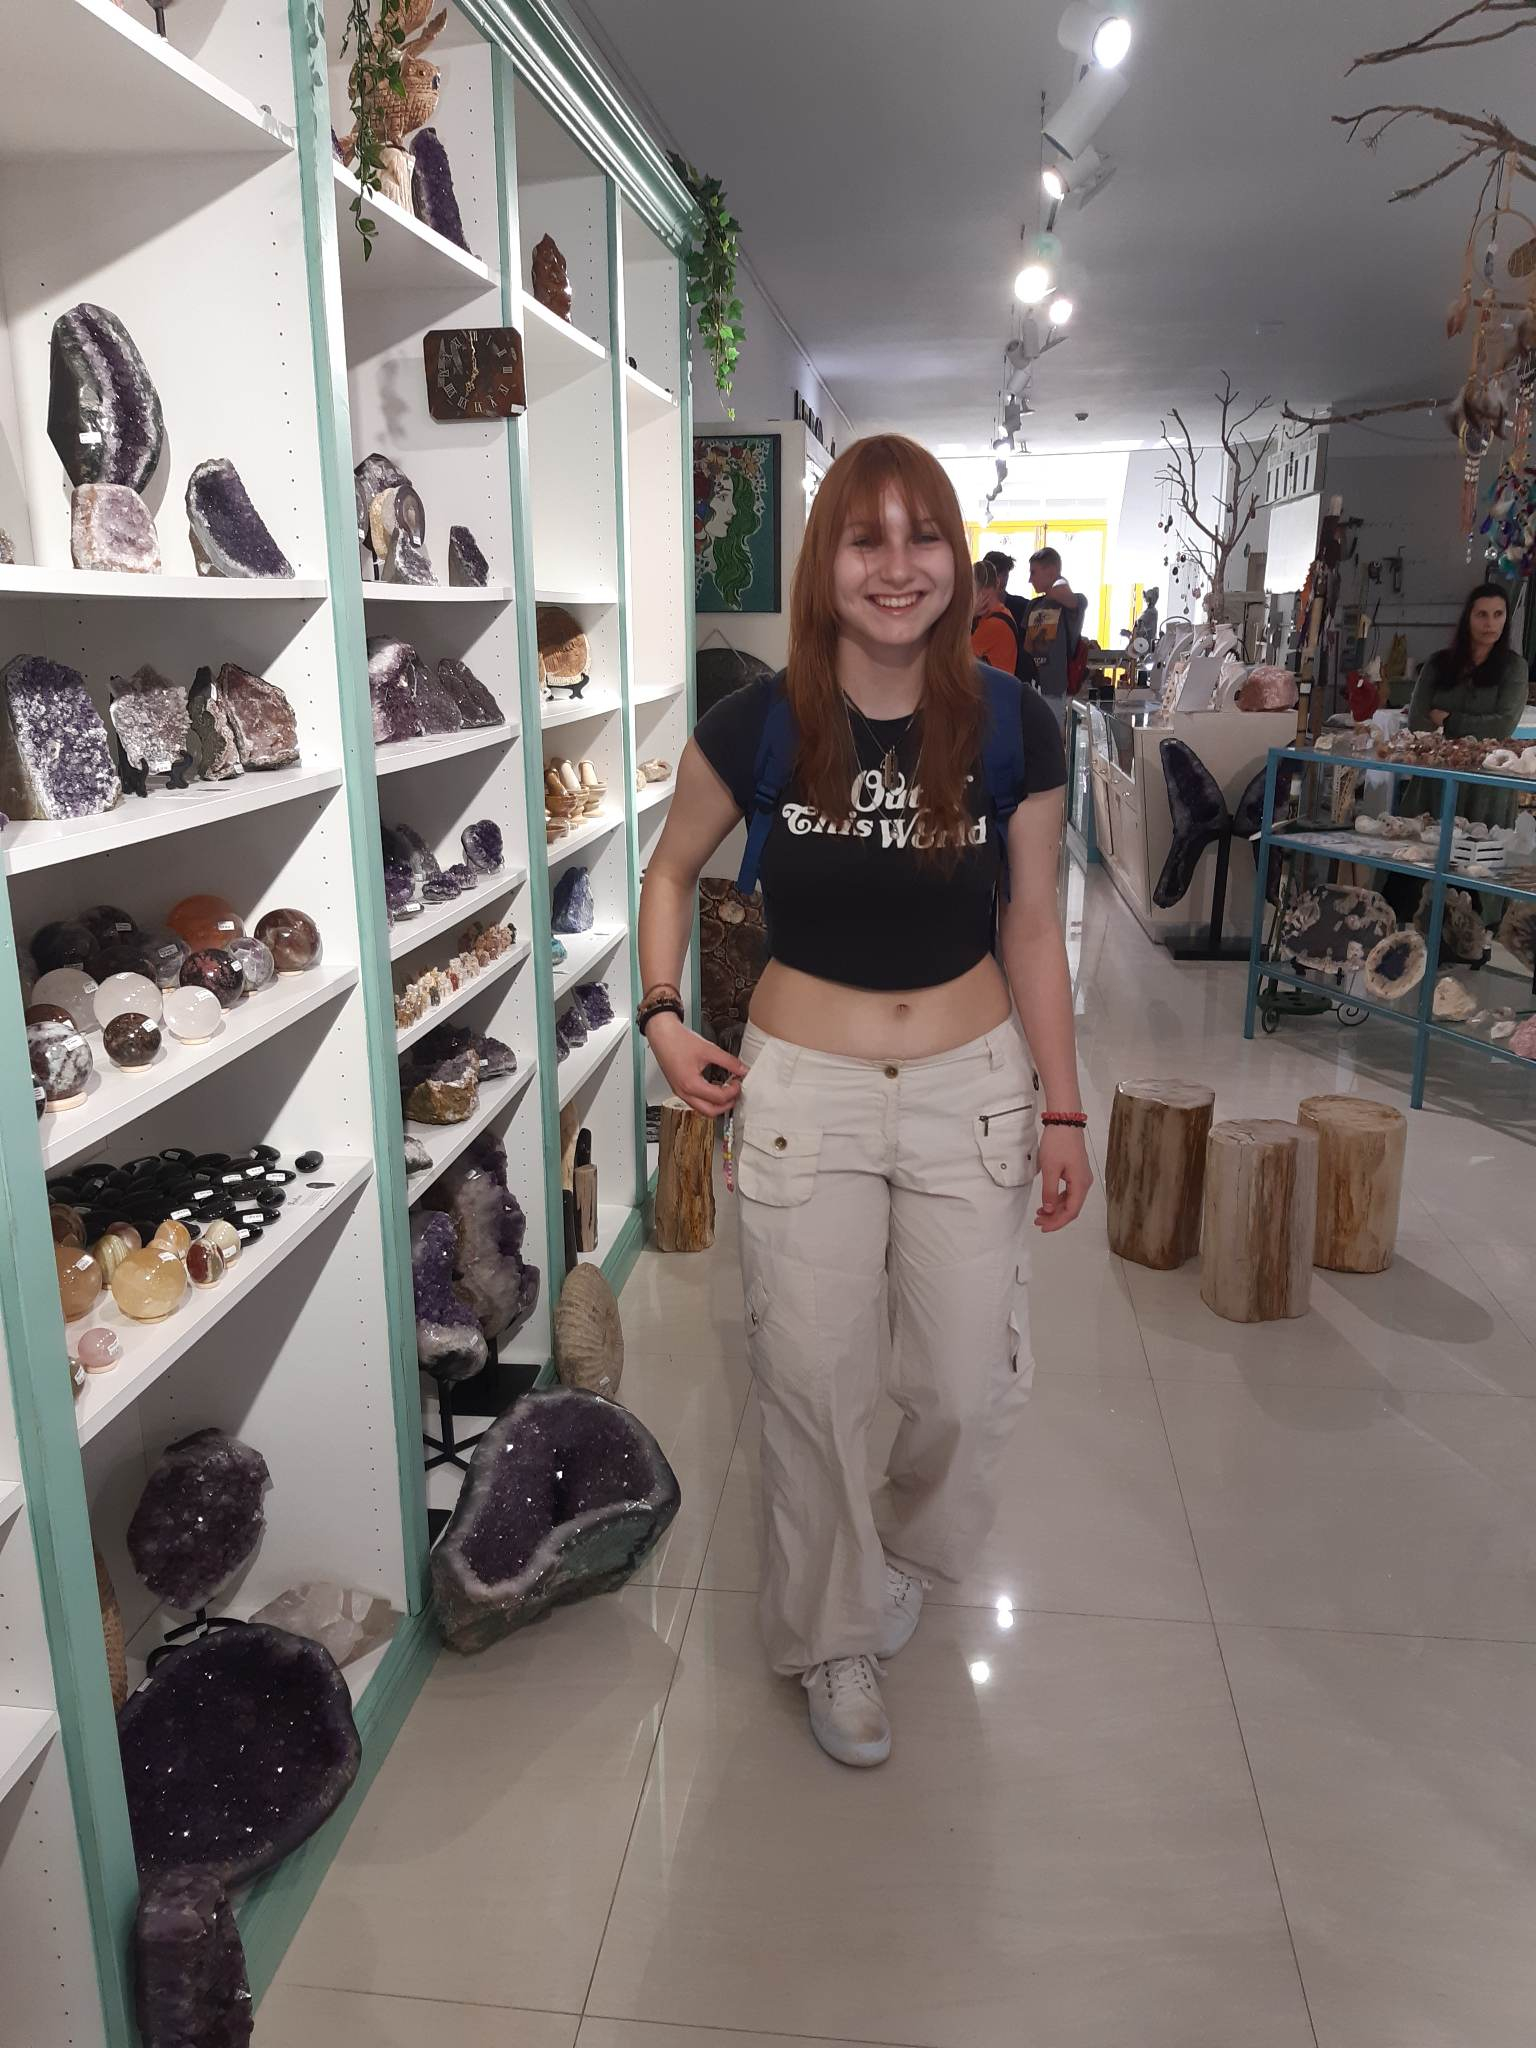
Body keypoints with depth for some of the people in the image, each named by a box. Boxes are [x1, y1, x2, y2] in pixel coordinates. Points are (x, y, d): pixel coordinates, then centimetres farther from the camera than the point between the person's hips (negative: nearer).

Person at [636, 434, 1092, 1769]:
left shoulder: (1013, 728, -6)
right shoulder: (757, 727, -8)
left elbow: (1032, 928, 2)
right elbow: (673, 870, 9)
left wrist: (1062, 1110, 3)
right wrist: (663, 1015, -4)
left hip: (973, 1085, 1)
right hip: (804, 1092, -1)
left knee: (971, 1385, 10)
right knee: (812, 1385, 8)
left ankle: (905, 1554, 45)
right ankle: (835, 1634, 34)